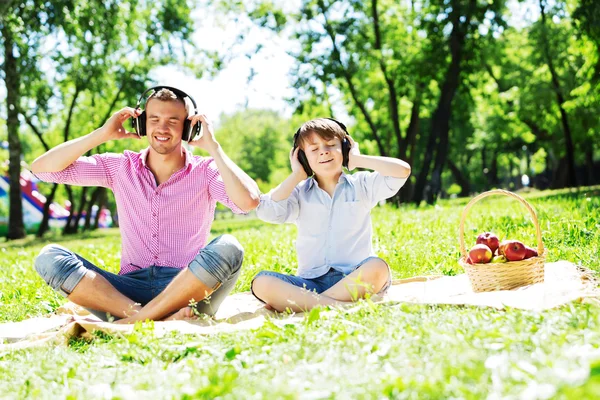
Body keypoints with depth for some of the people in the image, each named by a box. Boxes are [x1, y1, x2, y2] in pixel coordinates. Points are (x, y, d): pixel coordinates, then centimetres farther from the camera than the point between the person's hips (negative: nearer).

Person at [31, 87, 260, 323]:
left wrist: (213, 146, -11)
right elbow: (42, 168, 5)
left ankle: (132, 321, -29)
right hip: (129, 290, 2)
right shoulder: (121, 167, 10)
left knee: (227, 249, -31)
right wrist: (103, 134, -2)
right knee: (49, 257, -18)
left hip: (187, 291, -2)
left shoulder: (205, 172, 2)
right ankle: (160, 320, -33)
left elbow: (249, 201, -19)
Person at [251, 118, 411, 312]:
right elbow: (266, 212, -6)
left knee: (377, 268, -36)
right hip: (311, 282, 1)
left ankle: (300, 303, -30)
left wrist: (357, 159, 2)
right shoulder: (300, 192, 13)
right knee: (262, 282, -27)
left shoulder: (362, 185, 10)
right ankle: (343, 307, -37)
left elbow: (402, 170, -6)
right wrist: (296, 176, 2)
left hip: (354, 279, -1)